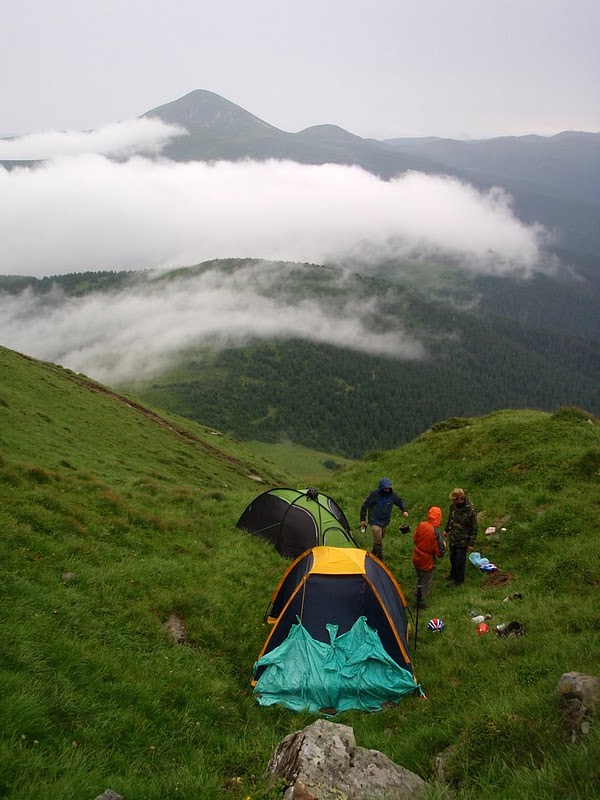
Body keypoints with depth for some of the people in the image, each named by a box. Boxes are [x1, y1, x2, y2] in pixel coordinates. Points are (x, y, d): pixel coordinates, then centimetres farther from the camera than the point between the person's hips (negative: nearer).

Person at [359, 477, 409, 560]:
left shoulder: (392, 494, -8)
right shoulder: (374, 494, -21)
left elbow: (400, 502, 9)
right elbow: (364, 506, -12)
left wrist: (404, 510, -9)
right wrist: (363, 519, -9)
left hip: (385, 521, 5)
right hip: (375, 521, -5)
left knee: (379, 539, 19)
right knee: (378, 540, -13)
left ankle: (374, 556, 40)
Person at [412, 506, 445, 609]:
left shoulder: (421, 525, -13)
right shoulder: (436, 532, -27)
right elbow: (439, 552, -21)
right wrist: (444, 545, -3)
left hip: (416, 559, 5)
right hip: (427, 562, -5)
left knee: (418, 580, 25)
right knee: (425, 584, 16)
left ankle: (416, 601, 39)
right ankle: (422, 604, 30)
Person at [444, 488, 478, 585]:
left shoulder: (470, 511, -28)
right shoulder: (453, 505, -11)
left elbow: (474, 528, -16)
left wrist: (471, 543, -12)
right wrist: (446, 529, 18)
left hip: (462, 541, -5)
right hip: (452, 538, 5)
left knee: (460, 561, 11)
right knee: (452, 558, 24)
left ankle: (459, 579, 34)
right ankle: (453, 574, 48)